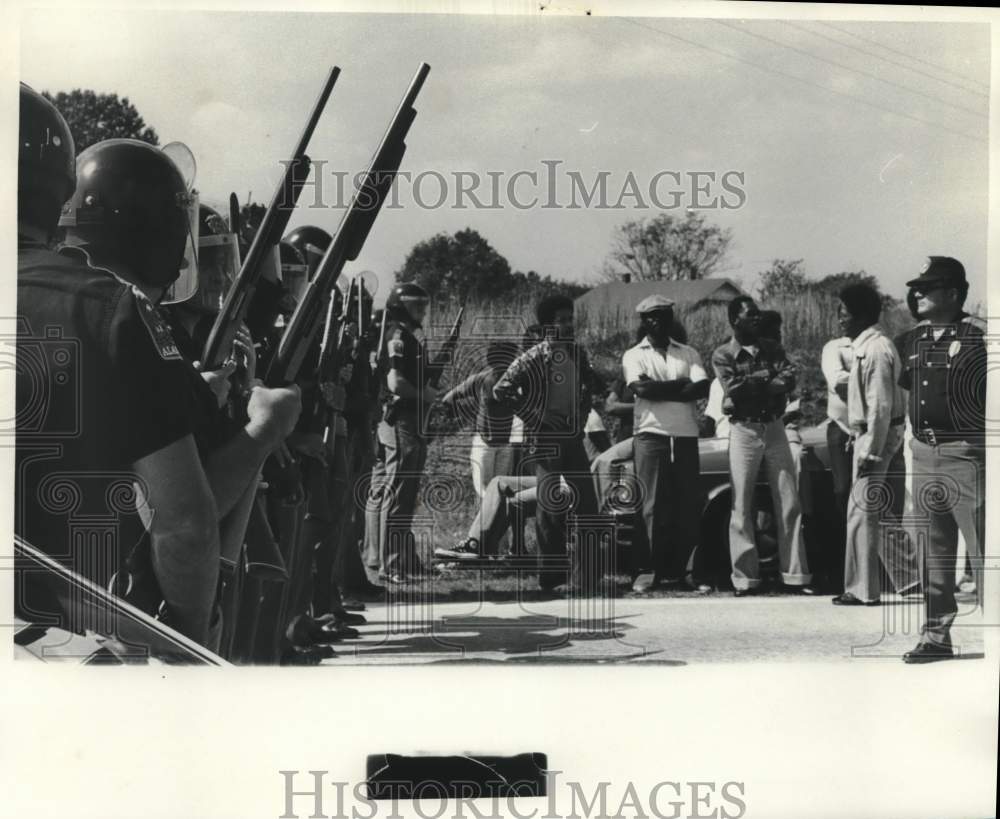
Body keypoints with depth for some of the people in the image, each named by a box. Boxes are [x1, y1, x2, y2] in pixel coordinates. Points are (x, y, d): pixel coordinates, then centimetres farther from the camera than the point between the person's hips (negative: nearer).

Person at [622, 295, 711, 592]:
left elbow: (702, 388, -2)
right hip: (651, 434, -3)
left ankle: (677, 570, 7)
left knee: (688, 506, 1)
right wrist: (680, 385, -5)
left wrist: (658, 389, -8)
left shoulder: (689, 354, 14)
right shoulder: (634, 355, 8)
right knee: (653, 505, -6)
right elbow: (641, 389, -10)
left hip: (686, 436, 3)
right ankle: (648, 570, -3)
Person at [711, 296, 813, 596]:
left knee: (789, 505, 1)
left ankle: (795, 575, 5)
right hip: (744, 430, -3)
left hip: (774, 428, 3)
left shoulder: (772, 348, 11)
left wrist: (751, 384, -16)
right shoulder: (723, 355, 1)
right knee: (742, 508, -1)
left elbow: (789, 380, -5)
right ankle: (745, 578, 5)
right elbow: (733, 390, -14)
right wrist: (766, 376, -7)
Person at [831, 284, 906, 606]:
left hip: (876, 435, -10)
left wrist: (870, 452, -22)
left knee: (862, 512, -7)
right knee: (869, 512, 13)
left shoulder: (875, 349, -17)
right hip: (868, 434, 10)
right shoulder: (865, 345, 15)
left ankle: (863, 589, -2)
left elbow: (880, 406, -21)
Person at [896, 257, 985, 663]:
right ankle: (936, 635, 21)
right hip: (924, 454, 7)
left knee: (981, 548, -6)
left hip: (965, 455, -7)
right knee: (932, 551, 12)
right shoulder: (912, 341, 12)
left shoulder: (977, 336, -9)